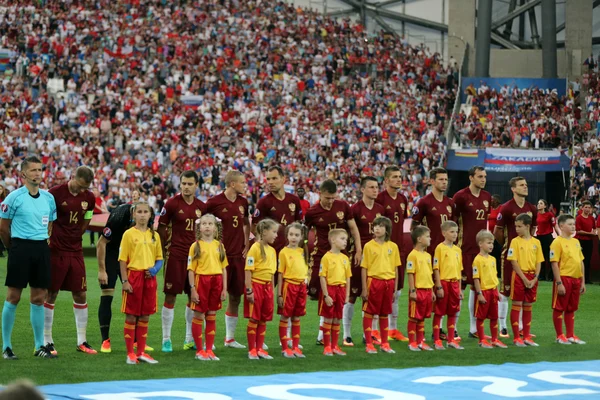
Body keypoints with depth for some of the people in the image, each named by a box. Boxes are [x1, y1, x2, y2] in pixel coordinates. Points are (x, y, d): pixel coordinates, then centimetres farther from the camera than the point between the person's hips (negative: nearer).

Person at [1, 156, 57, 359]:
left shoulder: (48, 198, 10)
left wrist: (43, 242, 12)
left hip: (41, 249, 5)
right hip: (20, 247, -5)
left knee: (38, 298, 7)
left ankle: (39, 346, 13)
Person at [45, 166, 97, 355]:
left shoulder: (89, 198, 4)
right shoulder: (56, 193, -12)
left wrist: (73, 238, 9)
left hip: (75, 252, 5)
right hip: (56, 252, -5)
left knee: (80, 295, 5)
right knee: (51, 295, -1)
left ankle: (82, 341, 13)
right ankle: (47, 341, 7)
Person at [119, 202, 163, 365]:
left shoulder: (154, 235, 10)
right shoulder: (129, 234, -3)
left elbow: (159, 258, 15)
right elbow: (123, 259, -5)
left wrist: (155, 269, -7)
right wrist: (125, 281, -12)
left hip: (149, 278, 4)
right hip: (134, 276, -4)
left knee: (145, 316, 8)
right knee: (131, 316, 0)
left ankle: (141, 352, 16)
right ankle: (130, 354, 5)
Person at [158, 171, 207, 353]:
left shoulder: (201, 206, 7)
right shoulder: (172, 203, -7)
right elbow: (161, 227, -4)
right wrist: (163, 251, -7)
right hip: (175, 254, -5)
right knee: (170, 296, -3)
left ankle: (189, 339, 19)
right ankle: (166, 339, 3)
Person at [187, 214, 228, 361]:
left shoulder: (219, 245, 8)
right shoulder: (196, 246, -1)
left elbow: (223, 268, 9)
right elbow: (191, 269, -3)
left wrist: (224, 288, 4)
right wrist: (192, 289, -10)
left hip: (216, 281, 3)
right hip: (201, 280, -3)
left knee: (212, 316, 8)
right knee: (199, 316, 1)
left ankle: (209, 350, 15)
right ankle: (199, 350, 8)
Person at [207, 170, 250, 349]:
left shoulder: (243, 202, 8)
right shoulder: (214, 202, -10)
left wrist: (247, 244, 13)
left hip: (238, 255, 6)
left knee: (236, 297, 9)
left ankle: (230, 338, 19)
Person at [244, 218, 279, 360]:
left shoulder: (272, 250, 11)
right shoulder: (255, 248, -10)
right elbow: (248, 270, -13)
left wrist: (272, 290, 15)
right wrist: (249, 290, -16)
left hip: (267, 287, 7)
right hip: (256, 285, -7)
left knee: (264, 320, 8)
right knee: (254, 319, -1)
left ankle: (260, 349, 15)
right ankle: (251, 350, 5)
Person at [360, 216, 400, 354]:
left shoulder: (393, 246, 5)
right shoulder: (369, 246, -3)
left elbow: (395, 269, 9)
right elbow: (364, 268, -3)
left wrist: (395, 289, 6)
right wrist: (364, 289, -7)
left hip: (388, 283, 3)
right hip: (373, 282, -3)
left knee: (384, 314, 12)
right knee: (369, 313, 1)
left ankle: (384, 343, 19)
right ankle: (369, 344, 5)